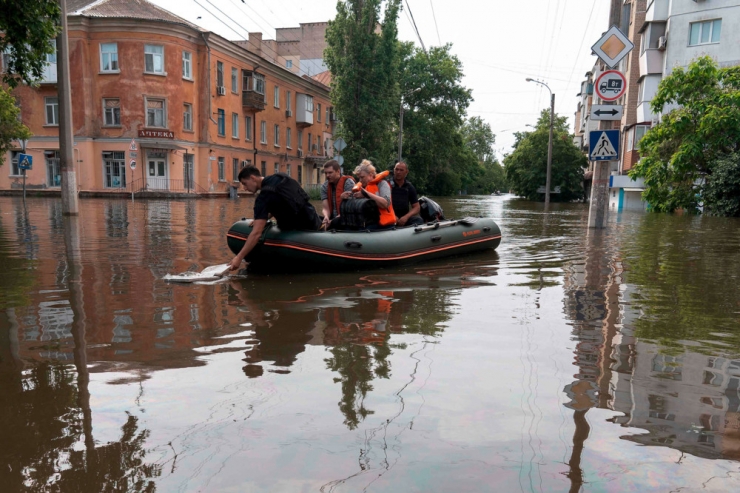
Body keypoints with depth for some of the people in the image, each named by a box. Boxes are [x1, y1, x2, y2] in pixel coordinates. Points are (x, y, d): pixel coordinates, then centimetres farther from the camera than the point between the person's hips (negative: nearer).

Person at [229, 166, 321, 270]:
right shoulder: (280, 177, 4)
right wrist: (261, 219, 10)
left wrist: (239, 257, -20)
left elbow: (256, 233, -24)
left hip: (304, 231, -8)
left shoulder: (264, 196, -18)